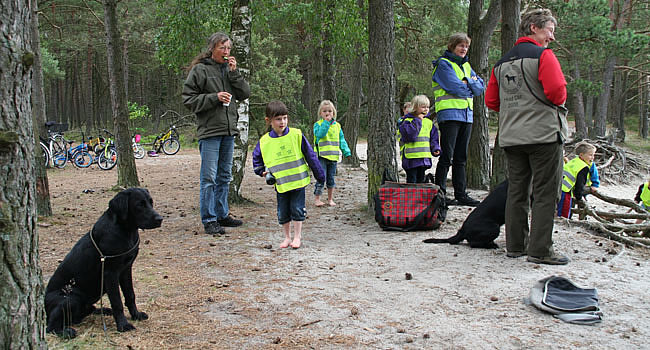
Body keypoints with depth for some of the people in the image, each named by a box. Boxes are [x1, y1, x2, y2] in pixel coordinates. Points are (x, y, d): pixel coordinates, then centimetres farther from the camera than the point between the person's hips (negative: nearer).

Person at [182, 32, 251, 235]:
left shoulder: (229, 70, 12)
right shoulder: (200, 70, -4)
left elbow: (245, 94, 7)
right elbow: (188, 99, -7)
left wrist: (234, 73, -4)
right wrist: (215, 97, -16)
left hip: (228, 130, 6)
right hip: (209, 130, -6)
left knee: (225, 176, 14)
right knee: (209, 178, -6)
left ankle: (222, 214, 24)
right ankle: (209, 220, 0)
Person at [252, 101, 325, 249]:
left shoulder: (296, 135, -6)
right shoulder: (264, 142, -3)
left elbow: (310, 156, 1)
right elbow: (256, 159, 16)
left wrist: (319, 175, 5)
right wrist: (262, 171, 2)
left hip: (299, 180, -2)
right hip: (280, 183, 2)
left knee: (297, 209, 2)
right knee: (283, 212, 9)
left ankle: (297, 236, 17)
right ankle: (287, 237, 25)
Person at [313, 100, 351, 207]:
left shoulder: (337, 125, 11)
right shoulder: (318, 124, -2)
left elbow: (342, 140, 14)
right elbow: (320, 134, -22)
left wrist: (346, 151, 4)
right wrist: (326, 122, -22)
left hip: (333, 156, 4)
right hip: (321, 156, -4)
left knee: (331, 179, 12)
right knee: (321, 178, -6)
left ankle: (330, 199, 22)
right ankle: (317, 199, 3)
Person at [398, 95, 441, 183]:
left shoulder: (429, 122, 12)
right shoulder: (407, 121, -6)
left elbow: (433, 138, 16)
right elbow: (409, 135, -23)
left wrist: (435, 148, -1)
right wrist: (417, 121, -17)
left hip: (424, 158, 6)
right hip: (411, 158, -6)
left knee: (421, 179, 13)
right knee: (411, 180, -3)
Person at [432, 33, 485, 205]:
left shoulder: (466, 65, 21)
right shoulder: (443, 64, -2)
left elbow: (480, 87, 10)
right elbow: (455, 87, -14)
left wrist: (467, 81, -7)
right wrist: (471, 84, 2)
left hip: (467, 114, 7)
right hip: (449, 114, -7)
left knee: (461, 158, 9)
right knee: (446, 157, -8)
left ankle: (461, 194, 13)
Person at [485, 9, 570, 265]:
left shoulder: (502, 62, 14)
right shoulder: (543, 55, -7)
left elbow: (491, 101, 15)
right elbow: (557, 91, -18)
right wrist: (559, 100, 3)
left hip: (511, 137, 7)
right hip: (543, 133, -7)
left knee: (517, 191, 12)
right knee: (545, 193, -2)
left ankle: (515, 245, 16)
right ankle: (540, 250, -2)